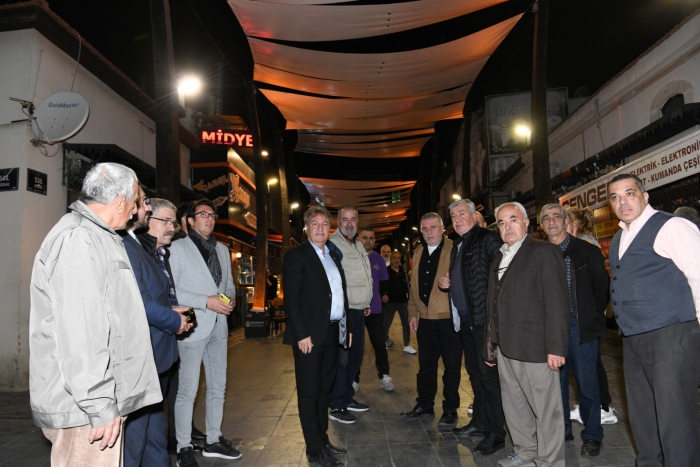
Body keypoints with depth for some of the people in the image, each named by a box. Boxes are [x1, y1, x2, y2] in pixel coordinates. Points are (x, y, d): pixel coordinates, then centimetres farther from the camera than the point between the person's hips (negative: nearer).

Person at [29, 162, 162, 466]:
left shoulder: (96, 237, 15)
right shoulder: (77, 239, -17)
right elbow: (78, 332, -23)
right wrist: (99, 406, -21)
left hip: (99, 398, 10)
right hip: (84, 406, -10)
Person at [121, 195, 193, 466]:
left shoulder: (159, 255, 15)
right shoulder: (130, 248, -15)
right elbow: (138, 301, -24)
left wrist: (174, 312, 2)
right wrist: (175, 321, -12)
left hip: (159, 357, 10)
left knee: (155, 422, 20)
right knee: (135, 427, 0)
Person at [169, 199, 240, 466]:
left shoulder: (222, 250, 15)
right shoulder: (178, 248, -5)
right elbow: (169, 289, -12)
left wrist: (231, 297, -2)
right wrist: (206, 301, -18)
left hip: (218, 327, 7)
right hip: (192, 328, -6)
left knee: (218, 387, 14)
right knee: (188, 390, 1)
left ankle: (213, 440, 28)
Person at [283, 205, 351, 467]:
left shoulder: (333, 257, 15)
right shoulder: (296, 256, -7)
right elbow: (291, 299, -14)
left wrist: (345, 328, 12)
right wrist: (302, 334, -19)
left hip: (333, 333, 7)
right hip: (310, 336, -7)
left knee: (325, 390, 16)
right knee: (310, 393, 3)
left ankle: (323, 440, 29)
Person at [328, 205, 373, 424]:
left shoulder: (358, 245, 15)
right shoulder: (333, 245, -13)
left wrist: (366, 302, 21)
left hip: (358, 311, 9)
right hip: (343, 311, -9)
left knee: (355, 356, 15)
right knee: (341, 359, -5)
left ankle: (347, 398, 28)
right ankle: (336, 407, 6)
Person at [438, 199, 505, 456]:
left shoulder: (488, 239, -10)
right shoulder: (457, 246, 17)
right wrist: (444, 283, 8)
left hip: (484, 318, -9)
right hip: (464, 319, 9)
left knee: (488, 374, -3)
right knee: (474, 371, 17)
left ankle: (496, 433, 8)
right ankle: (480, 422, 30)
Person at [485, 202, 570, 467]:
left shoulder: (544, 252, -6)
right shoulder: (498, 259, 18)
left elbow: (557, 302, -13)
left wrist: (556, 347, -18)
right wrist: (489, 345, 17)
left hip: (534, 346, -7)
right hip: (505, 347, 8)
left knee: (546, 408, 3)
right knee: (514, 406, 17)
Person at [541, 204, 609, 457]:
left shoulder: (587, 251, 0)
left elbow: (602, 286, 1)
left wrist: (593, 316, -3)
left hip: (580, 326, -3)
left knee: (586, 382, 3)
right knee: (555, 380, 11)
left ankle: (592, 436, 18)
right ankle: (561, 430, 26)